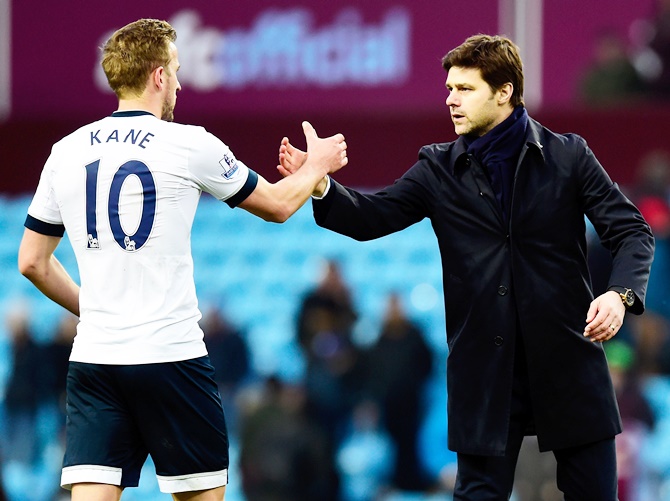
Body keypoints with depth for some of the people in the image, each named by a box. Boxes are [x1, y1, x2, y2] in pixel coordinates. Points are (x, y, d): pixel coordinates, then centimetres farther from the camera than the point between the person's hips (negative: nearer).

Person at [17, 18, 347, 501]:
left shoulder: (66, 152, 7)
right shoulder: (189, 145, -4)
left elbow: (32, 262, 14)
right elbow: (276, 205, 11)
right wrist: (317, 166, 30)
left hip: (93, 358, 4)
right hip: (170, 353, -4)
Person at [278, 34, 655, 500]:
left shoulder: (568, 156, 1)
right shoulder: (440, 168, 7)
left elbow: (632, 230, -2)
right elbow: (373, 217, 1)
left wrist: (620, 292, -21)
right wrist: (320, 185, -19)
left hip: (568, 359, -1)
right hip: (486, 369, 2)